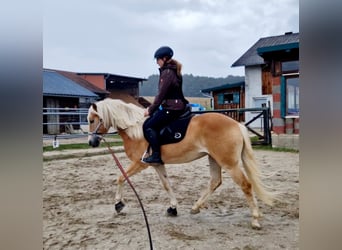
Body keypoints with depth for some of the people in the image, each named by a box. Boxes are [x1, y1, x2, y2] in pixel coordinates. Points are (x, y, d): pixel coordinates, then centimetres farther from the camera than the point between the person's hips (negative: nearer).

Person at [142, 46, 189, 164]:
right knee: (151, 122, 16)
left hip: (172, 108, -10)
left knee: (148, 126, -10)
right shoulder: (173, 70, 16)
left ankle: (156, 155, -10)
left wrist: (151, 110, -7)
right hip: (176, 106, 10)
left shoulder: (167, 72, -14)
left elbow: (161, 94, -16)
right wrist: (152, 108, 17)